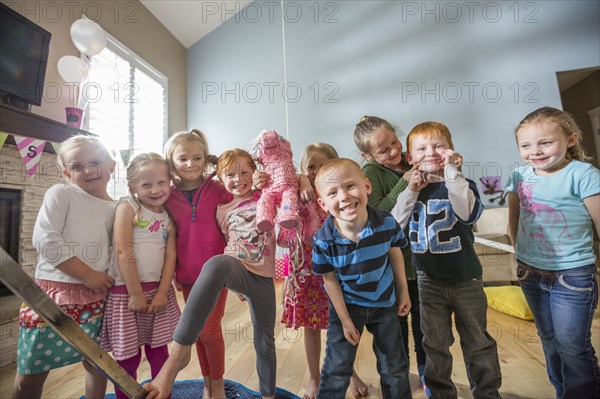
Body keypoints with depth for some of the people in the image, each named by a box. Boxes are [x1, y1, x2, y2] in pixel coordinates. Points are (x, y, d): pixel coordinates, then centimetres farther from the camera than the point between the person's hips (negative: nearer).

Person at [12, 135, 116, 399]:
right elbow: (45, 240, -14)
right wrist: (88, 275, -15)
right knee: (31, 374, 6)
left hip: (96, 297, 4)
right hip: (53, 292, -3)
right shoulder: (60, 193, -5)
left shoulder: (116, 208, 7)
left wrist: (106, 280, -4)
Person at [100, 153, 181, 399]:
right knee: (128, 358, 8)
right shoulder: (127, 207, -7)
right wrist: (135, 294, -13)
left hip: (158, 290, 4)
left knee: (159, 352, 13)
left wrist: (162, 292, -7)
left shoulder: (168, 217, 6)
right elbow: (123, 253, -13)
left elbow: (170, 256, 2)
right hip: (126, 291, -4)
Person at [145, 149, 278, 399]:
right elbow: (226, 243, 14)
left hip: (263, 277, 1)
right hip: (237, 269, -1)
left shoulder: (265, 199, 5)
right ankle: (180, 351, -34)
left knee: (264, 342, 10)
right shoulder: (222, 210, 8)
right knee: (216, 264, -38)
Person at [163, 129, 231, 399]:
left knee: (210, 330, 0)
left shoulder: (218, 190, -7)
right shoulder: (168, 197, -1)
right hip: (187, 275, 3)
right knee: (197, 330, 14)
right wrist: (173, 273, 6)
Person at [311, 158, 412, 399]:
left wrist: (404, 293, 6)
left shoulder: (387, 223, -24)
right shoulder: (323, 240, -27)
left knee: (395, 368, 20)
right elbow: (330, 280, -14)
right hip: (346, 305, -2)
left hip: (385, 303, 2)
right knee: (336, 371, 10)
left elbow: (395, 256, -5)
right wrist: (345, 320, -7)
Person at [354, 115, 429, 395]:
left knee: (423, 316, 18)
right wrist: (404, 183, -28)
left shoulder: (412, 164, -2)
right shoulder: (371, 173, -14)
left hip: (422, 255, 3)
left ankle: (425, 369, 43)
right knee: (397, 318, 16)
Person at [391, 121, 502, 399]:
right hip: (428, 279, 2)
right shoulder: (411, 188, 1)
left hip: (465, 278, -2)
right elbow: (395, 224, -7)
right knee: (435, 342, 17)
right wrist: (411, 191, -15)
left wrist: (451, 171, -26)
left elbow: (468, 213, -28)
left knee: (477, 341, 15)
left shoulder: (462, 185, -7)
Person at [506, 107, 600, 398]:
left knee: (572, 346, 4)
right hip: (531, 273, 5)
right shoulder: (519, 177, -1)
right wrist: (521, 252, 10)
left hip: (573, 275, -5)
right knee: (549, 340, 20)